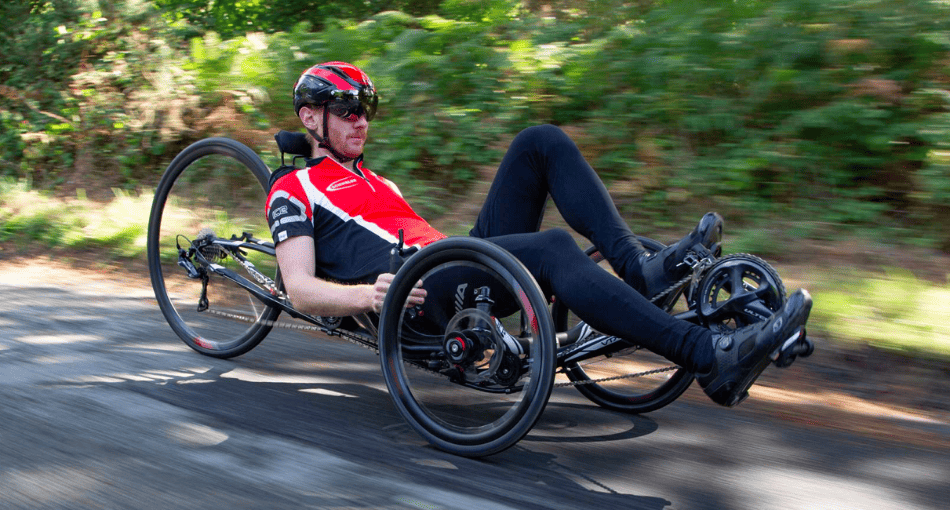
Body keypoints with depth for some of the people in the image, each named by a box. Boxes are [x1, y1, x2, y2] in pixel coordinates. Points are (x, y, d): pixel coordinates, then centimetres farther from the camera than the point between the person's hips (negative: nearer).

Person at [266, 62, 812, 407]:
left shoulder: (374, 180, 35)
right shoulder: (293, 190, 11)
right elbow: (301, 289, -4)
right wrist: (368, 294, -23)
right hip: (415, 299, -8)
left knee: (542, 142, -4)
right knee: (552, 248, -34)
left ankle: (639, 266, -20)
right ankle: (711, 358, -42)